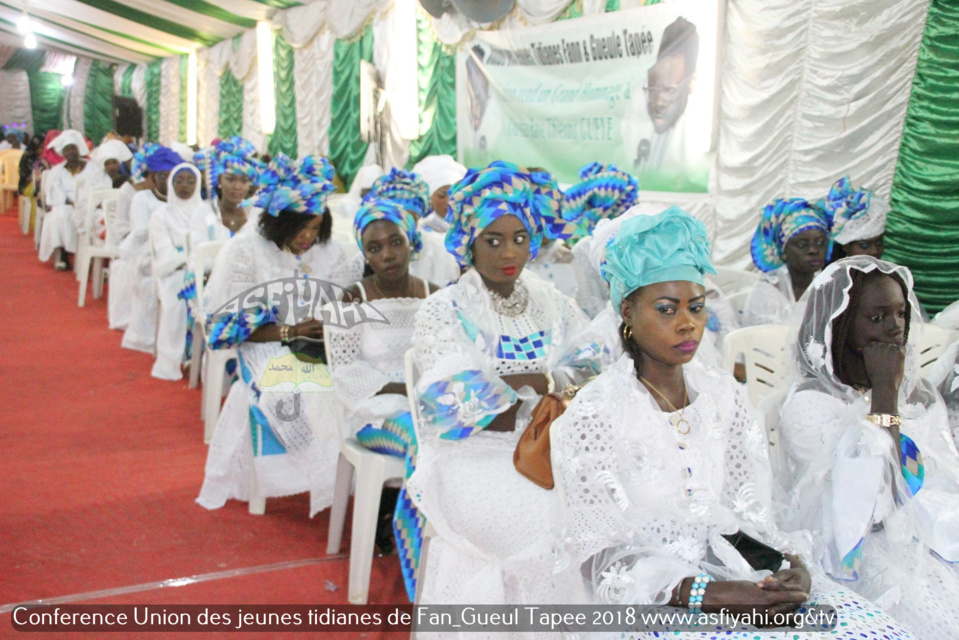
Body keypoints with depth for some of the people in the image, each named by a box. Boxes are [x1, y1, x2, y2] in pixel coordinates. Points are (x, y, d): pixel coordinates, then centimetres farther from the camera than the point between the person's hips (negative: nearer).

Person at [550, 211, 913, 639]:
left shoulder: (724, 395, 7)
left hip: (734, 576, 6)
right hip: (640, 602, -5)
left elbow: (749, 515, 8)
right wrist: (707, 595, -22)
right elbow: (603, 559, -12)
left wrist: (794, 566, -11)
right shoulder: (593, 415, -11)